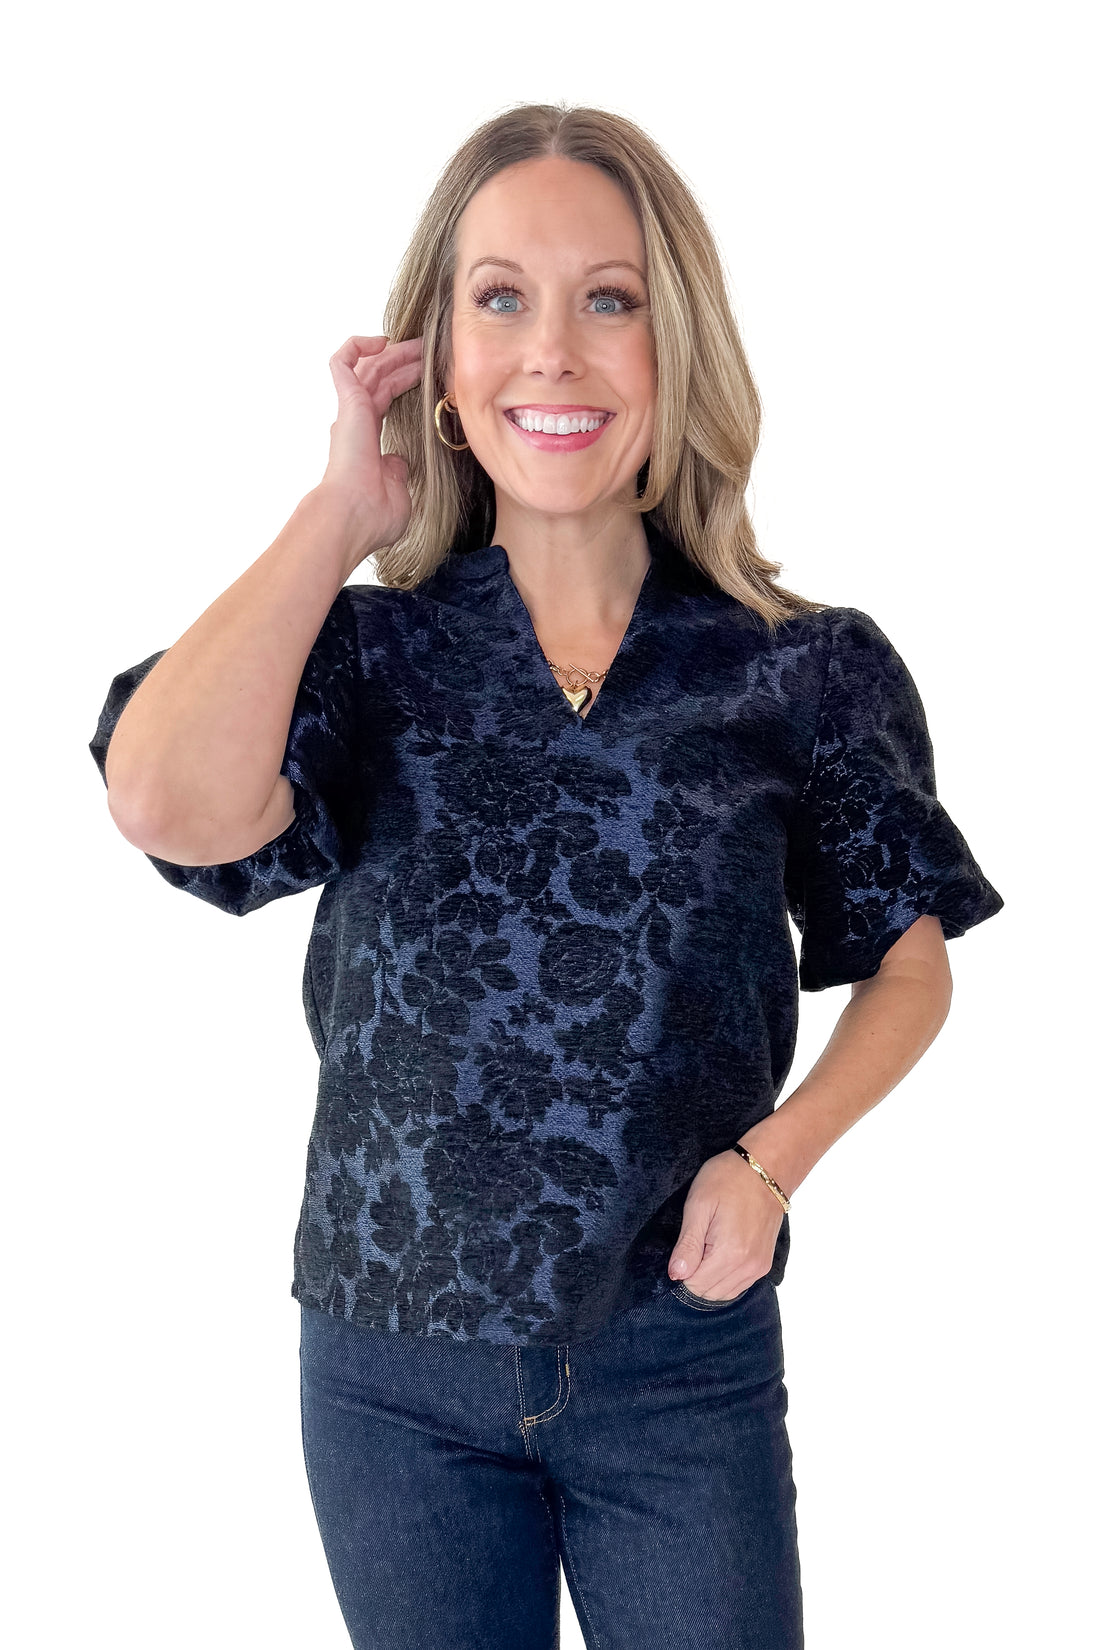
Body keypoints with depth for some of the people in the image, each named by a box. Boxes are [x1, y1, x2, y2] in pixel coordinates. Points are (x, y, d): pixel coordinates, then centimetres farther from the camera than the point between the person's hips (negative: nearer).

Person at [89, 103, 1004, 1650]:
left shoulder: (800, 668, -5)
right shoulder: (364, 647, -5)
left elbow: (910, 961, 7)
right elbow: (171, 808, -27)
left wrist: (770, 1158, -10)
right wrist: (341, 511, -15)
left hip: (683, 1361, 0)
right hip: (392, 1368, 1)